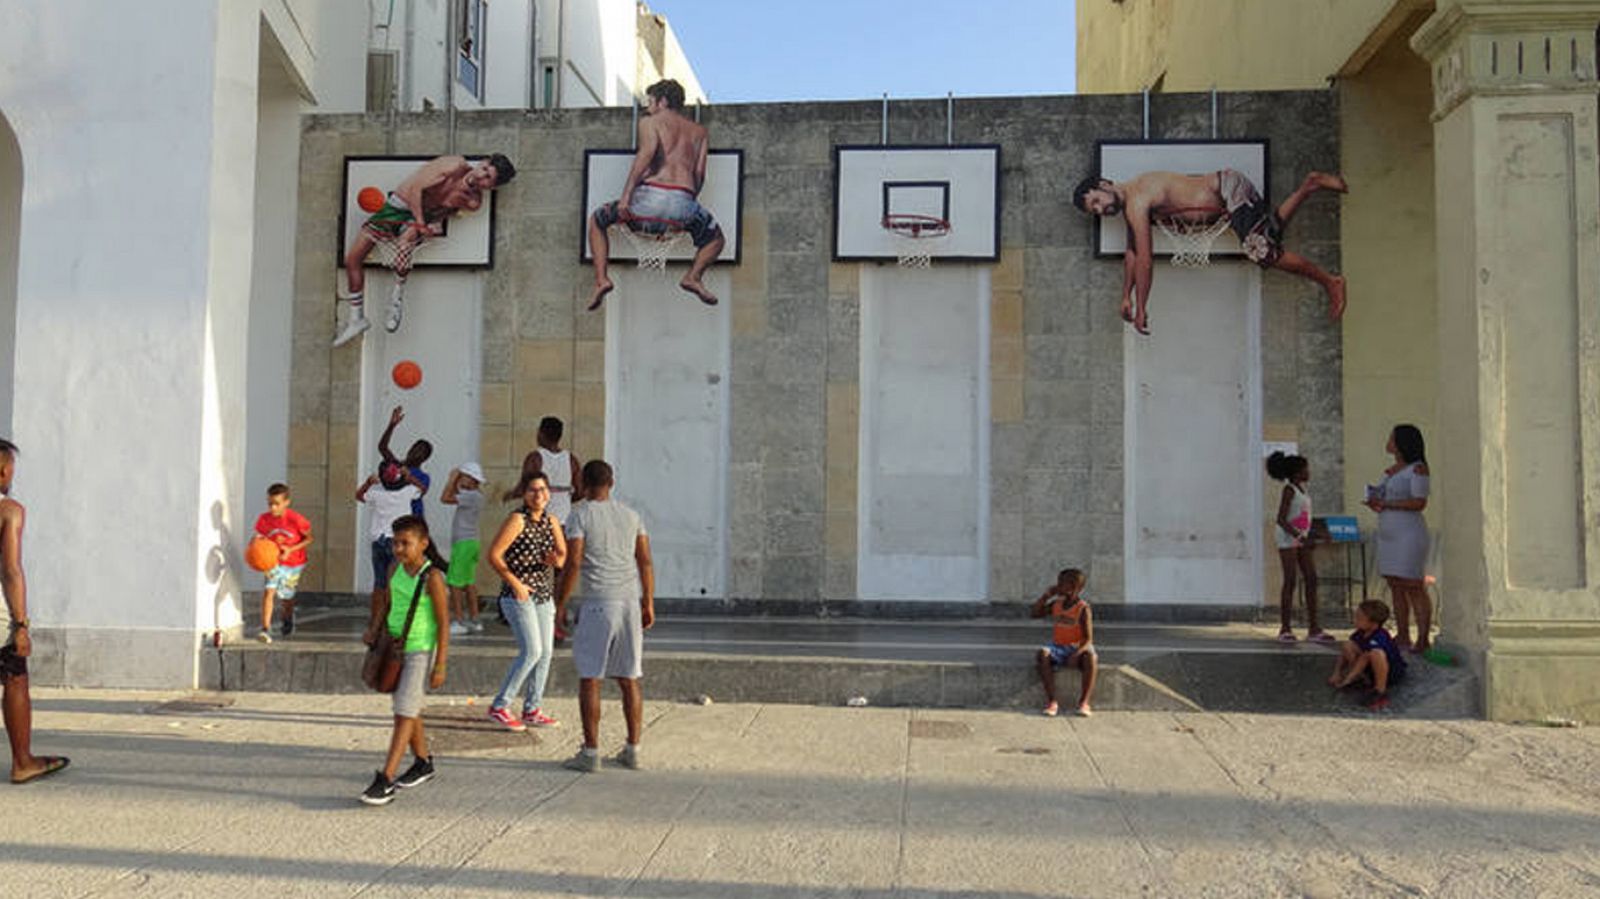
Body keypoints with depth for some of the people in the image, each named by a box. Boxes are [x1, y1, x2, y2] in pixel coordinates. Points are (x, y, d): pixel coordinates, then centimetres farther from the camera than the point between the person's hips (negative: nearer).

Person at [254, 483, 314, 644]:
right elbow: (259, 537, -1)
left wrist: (291, 549, -24)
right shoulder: (263, 519, -15)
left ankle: (288, 621, 48)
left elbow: (308, 538, -12)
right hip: (274, 562, 1)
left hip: (294, 564, -1)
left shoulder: (296, 519, -24)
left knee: (287, 596, 15)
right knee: (269, 591, -20)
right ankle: (266, 630, -20)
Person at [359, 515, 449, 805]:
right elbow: (386, 603, 18)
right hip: (394, 648, 7)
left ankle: (385, 781, -10)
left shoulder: (431, 577, -17)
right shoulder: (396, 569, 2)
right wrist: (374, 628, 0)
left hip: (420, 651, -7)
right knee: (409, 710, 18)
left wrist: (440, 666, -14)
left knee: (404, 714, -9)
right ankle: (422, 763, 35)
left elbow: (443, 625, -14)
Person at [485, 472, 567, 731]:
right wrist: (515, 582, -16)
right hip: (518, 594, -7)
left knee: (546, 652, 6)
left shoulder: (552, 521, 8)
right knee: (532, 650, -13)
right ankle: (499, 706, -1)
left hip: (544, 595, 7)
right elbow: (493, 555, -13)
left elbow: (563, 556, 9)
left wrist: (555, 559, -14)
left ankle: (532, 710, 16)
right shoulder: (517, 519, -11)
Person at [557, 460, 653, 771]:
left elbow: (573, 564, -10)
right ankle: (632, 751, 14)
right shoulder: (631, 515, 11)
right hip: (630, 601, 5)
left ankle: (590, 753, 3)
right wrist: (649, 604, 16)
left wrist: (560, 605, -3)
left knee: (589, 678, 2)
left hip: (596, 603, -5)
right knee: (629, 679, 10)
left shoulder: (581, 514, -3)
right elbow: (645, 561, 10)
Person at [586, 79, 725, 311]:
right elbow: (699, 174, 14)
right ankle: (694, 276, 3)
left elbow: (648, 151, -7)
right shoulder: (699, 131, 27)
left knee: (597, 220, 25)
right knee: (715, 238, 30)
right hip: (683, 202, 2)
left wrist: (626, 194, -13)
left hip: (649, 196, -2)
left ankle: (601, 279, 7)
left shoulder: (650, 122, 14)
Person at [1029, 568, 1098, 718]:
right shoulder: (1055, 604, 6)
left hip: (1078, 650, -3)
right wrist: (1047, 595, 0)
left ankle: (1083, 703, -33)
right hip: (1058, 649, 4)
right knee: (1043, 653, -30)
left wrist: (1076, 654, -29)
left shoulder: (1083, 608, -9)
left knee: (1091, 657, -37)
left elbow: (1088, 639, -13)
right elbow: (1033, 614, 6)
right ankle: (1051, 702, -32)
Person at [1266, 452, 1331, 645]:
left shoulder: (1302, 489, 13)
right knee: (1290, 581, -8)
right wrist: (1300, 537, -26)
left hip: (1302, 538, 8)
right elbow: (1281, 520, -20)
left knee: (1312, 580, 3)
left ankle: (1313, 628, 6)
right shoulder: (1289, 490, -12)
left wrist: (1307, 539, 18)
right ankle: (1285, 629, -3)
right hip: (1288, 538, -8)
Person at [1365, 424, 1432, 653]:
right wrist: (1374, 501, 1)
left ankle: (1423, 640, -5)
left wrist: (1386, 504, -16)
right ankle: (1403, 637, 11)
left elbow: (1419, 503, -16)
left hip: (1409, 534, -8)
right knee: (1395, 587, 7)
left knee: (1414, 587, -8)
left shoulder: (1417, 468, -8)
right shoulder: (1390, 471, 16)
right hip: (1388, 535, 8)